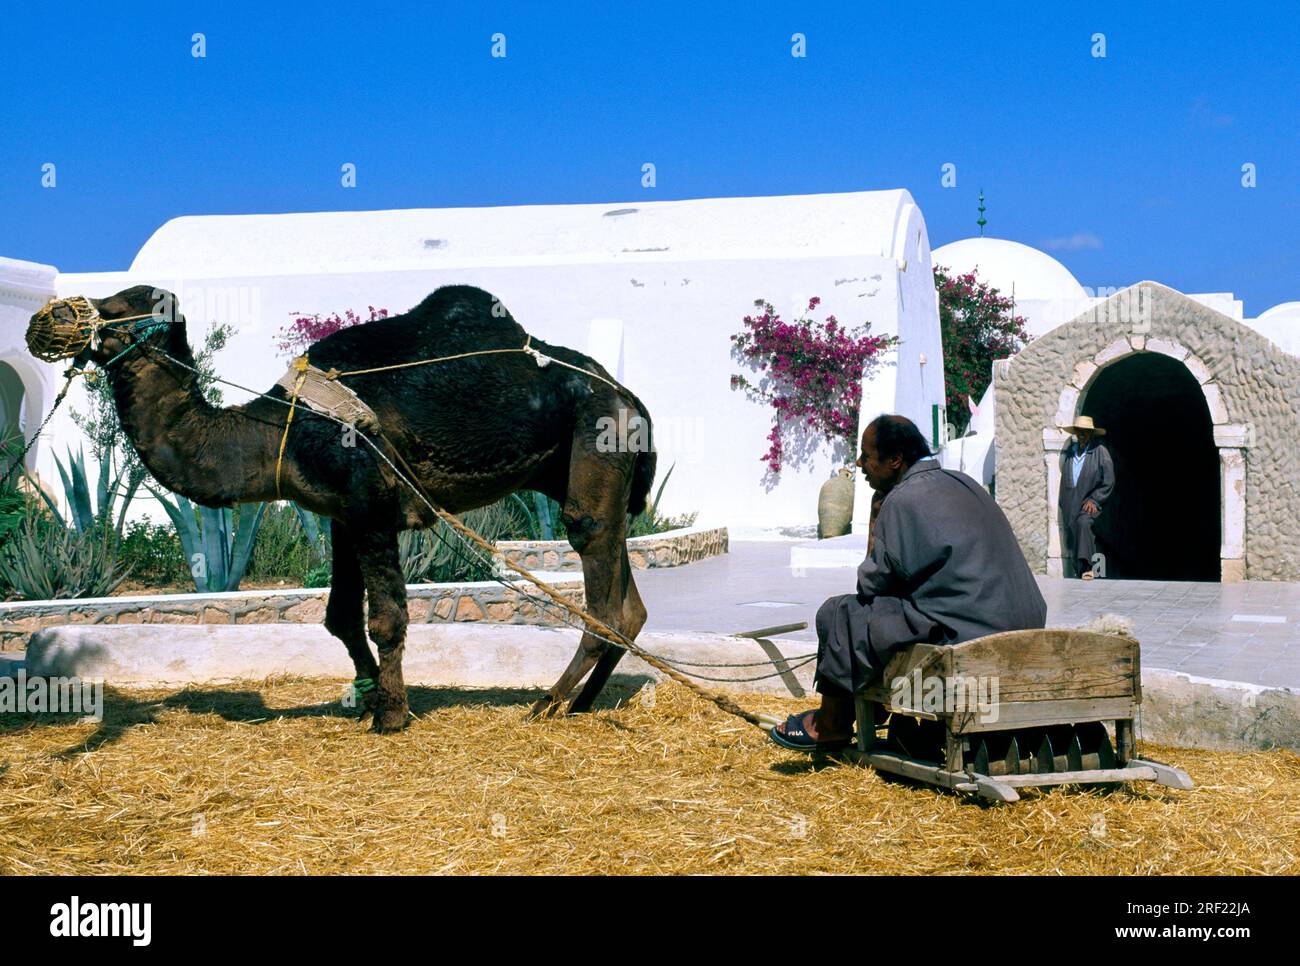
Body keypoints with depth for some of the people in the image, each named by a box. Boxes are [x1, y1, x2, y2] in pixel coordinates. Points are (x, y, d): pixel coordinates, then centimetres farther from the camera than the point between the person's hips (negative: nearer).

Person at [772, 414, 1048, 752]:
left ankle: (830, 728, 19)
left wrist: (873, 547, 13)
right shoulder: (960, 482, 15)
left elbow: (873, 584, -6)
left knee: (837, 614, 4)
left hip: (964, 631, -10)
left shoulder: (904, 499, -13)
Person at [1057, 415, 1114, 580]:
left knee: (1083, 522, -28)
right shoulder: (1070, 451, 13)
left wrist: (1093, 500, -11)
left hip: (1089, 503, -5)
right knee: (1070, 528, -3)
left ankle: (1086, 565, -30)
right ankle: (1078, 569, 2)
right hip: (1070, 503, 5)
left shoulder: (1101, 452, 0)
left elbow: (1108, 482, -2)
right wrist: (1062, 501, 11)